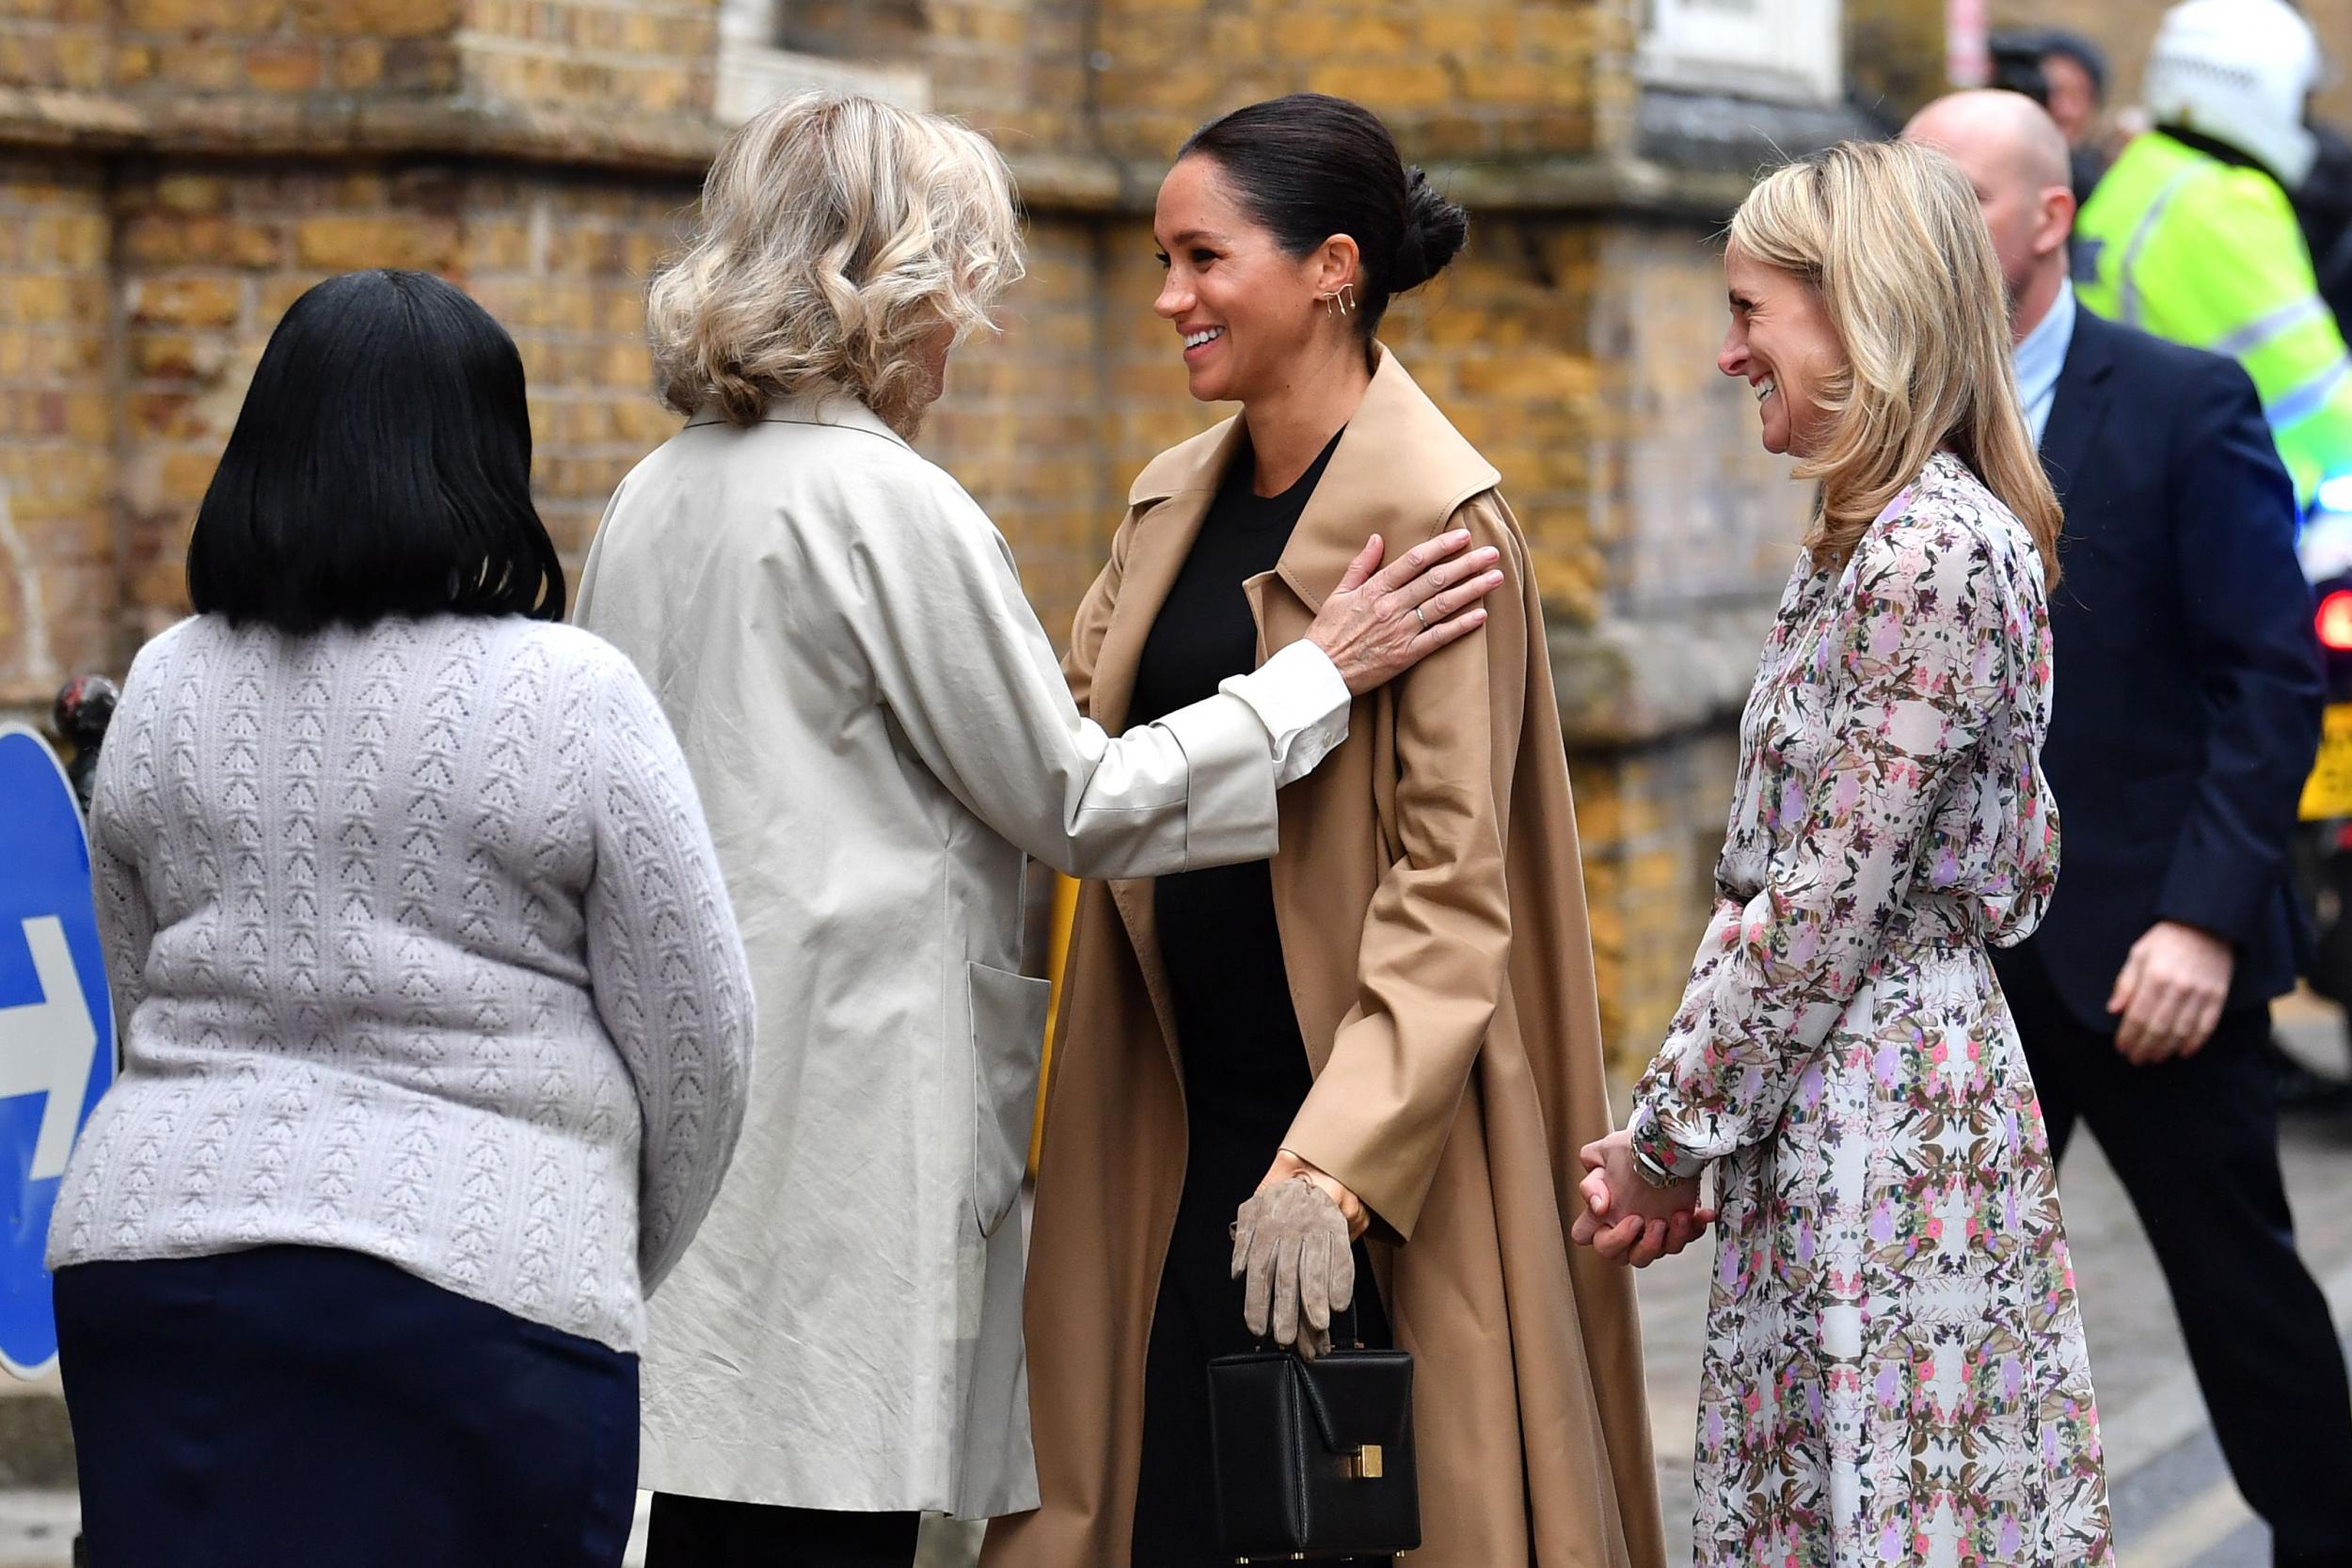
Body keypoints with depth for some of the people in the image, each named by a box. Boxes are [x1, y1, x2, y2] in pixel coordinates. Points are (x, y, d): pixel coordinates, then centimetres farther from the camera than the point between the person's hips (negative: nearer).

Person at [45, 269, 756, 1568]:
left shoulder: (165, 689, 7)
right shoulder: (572, 696, -5)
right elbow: (696, 1037, -1)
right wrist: (619, 1267, 15)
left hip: (149, 1257, 4)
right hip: (480, 1271, -4)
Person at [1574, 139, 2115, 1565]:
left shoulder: (1933, 552, -16)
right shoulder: (1877, 538, 15)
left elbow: (1834, 900, -17)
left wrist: (1674, 1135, -9)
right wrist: (1690, 1115, 13)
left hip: (1884, 1111, -10)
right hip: (1830, 1113, 10)